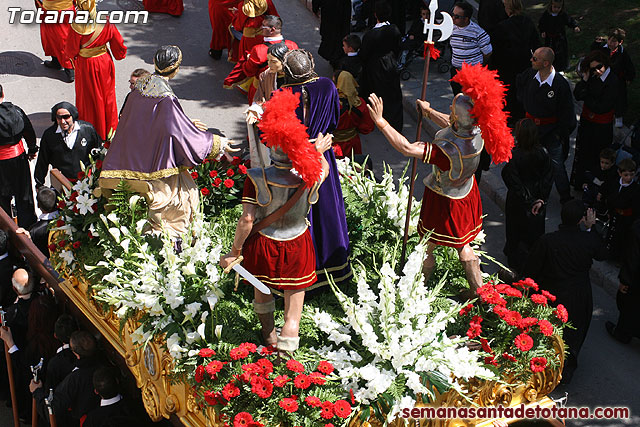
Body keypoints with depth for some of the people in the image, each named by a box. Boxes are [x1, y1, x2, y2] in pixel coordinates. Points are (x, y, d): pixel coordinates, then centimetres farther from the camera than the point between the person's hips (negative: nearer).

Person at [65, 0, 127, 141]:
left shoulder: (76, 27, -29)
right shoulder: (106, 23, -22)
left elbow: (71, 50, -16)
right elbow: (119, 44, -9)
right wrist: (120, 54, 12)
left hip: (85, 65, -2)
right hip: (104, 62, 2)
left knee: (88, 96, 19)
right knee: (106, 93, 23)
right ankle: (109, 127, 41)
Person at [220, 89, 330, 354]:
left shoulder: (256, 179, -27)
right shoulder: (311, 176, -21)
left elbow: (247, 220, -24)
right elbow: (324, 167, 5)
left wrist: (235, 251, -10)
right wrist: (318, 151, 27)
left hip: (262, 244, 0)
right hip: (297, 245, 0)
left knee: (261, 291, 28)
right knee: (294, 302, 17)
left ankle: (268, 335, 49)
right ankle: (287, 348, 25)